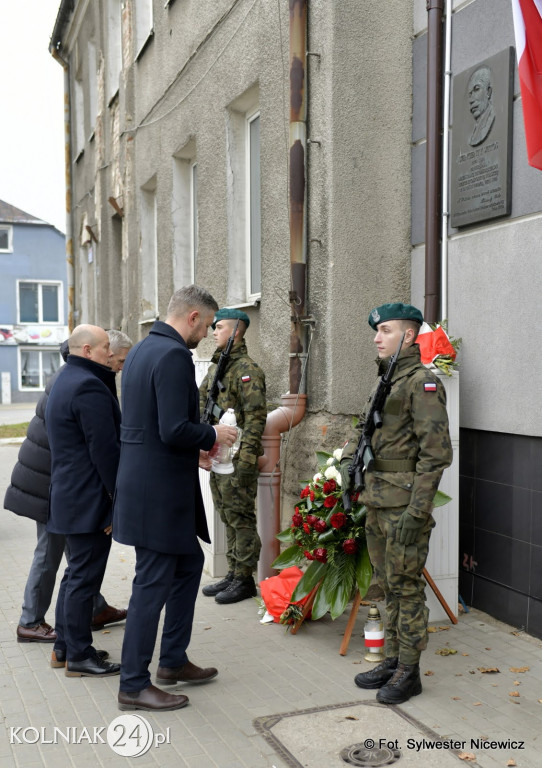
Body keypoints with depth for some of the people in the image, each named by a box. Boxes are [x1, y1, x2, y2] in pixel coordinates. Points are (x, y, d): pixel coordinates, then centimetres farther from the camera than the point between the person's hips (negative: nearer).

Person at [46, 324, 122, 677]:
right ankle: (79, 656, 9)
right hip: (90, 500, -11)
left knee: (76, 574, 19)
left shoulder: (65, 381, 15)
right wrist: (120, 499, -17)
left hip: (69, 497, 11)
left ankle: (65, 646, 29)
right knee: (84, 578, -1)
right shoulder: (89, 387, -19)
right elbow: (105, 449, -21)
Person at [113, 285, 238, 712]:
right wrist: (212, 436, -8)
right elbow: (175, 430, -26)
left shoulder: (142, 350, 13)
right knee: (153, 584, 1)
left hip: (146, 481, 10)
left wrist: (194, 449, 19)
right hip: (159, 491, -10)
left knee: (189, 562, 21)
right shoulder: (174, 356, -19)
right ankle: (134, 685, 16)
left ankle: (173, 660, 32)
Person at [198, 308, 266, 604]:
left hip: (236, 459, -9)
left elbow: (255, 416, -18)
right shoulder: (216, 367, 16)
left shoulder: (246, 369, -12)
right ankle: (233, 574, 24)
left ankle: (245, 579, 8)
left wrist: (245, 457, -22)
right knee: (228, 519, 15)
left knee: (241, 519, -1)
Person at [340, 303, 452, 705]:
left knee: (407, 586, 1)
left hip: (404, 504, -9)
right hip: (376, 502, 9)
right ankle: (393, 659, 29)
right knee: (389, 585, 16)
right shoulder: (385, 382, 15)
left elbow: (436, 452, -19)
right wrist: (349, 459, 8)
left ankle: (409, 672, 13)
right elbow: (362, 427, 26)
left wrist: (417, 510, -22)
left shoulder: (422, 383, -13)